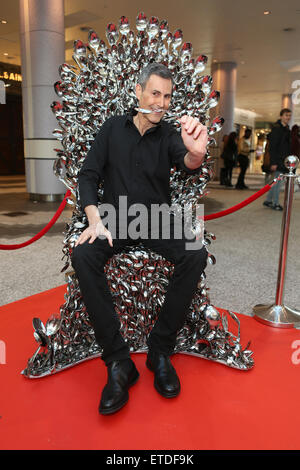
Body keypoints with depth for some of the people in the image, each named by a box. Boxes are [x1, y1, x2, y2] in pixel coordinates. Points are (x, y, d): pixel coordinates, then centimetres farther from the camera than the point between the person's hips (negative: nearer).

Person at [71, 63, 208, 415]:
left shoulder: (168, 136, 4)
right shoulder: (113, 128, 6)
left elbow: (188, 165, -18)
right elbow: (88, 175, 2)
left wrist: (196, 153, -45)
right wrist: (95, 220, -15)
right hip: (115, 221, 0)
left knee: (196, 255, -27)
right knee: (82, 256, -29)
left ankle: (160, 350, -14)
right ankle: (118, 362, -23)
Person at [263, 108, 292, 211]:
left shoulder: (286, 129, 16)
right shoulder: (276, 128, -11)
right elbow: (272, 147, -17)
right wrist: (273, 162, -21)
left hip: (283, 160, 9)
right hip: (277, 161, -9)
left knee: (275, 182, 12)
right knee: (277, 181, -4)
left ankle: (268, 200, 20)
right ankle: (275, 203, 4)